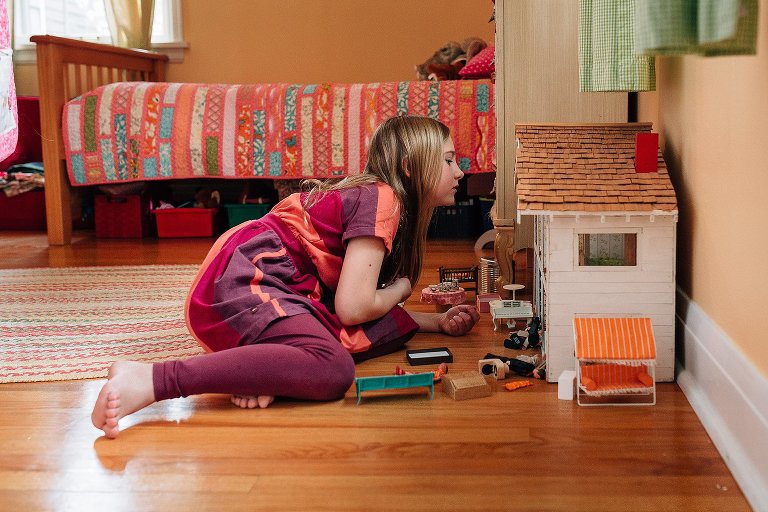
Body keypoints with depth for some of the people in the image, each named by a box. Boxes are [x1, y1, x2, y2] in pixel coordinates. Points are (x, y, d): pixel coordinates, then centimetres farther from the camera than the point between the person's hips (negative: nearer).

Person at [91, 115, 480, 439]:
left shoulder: (368, 194, 24)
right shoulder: (381, 197, -6)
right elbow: (353, 307, -15)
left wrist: (438, 322, 17)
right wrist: (400, 289, 6)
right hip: (244, 280, -10)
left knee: (395, 326, 1)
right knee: (332, 370, -34)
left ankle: (266, 368, -14)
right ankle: (150, 379, -36)